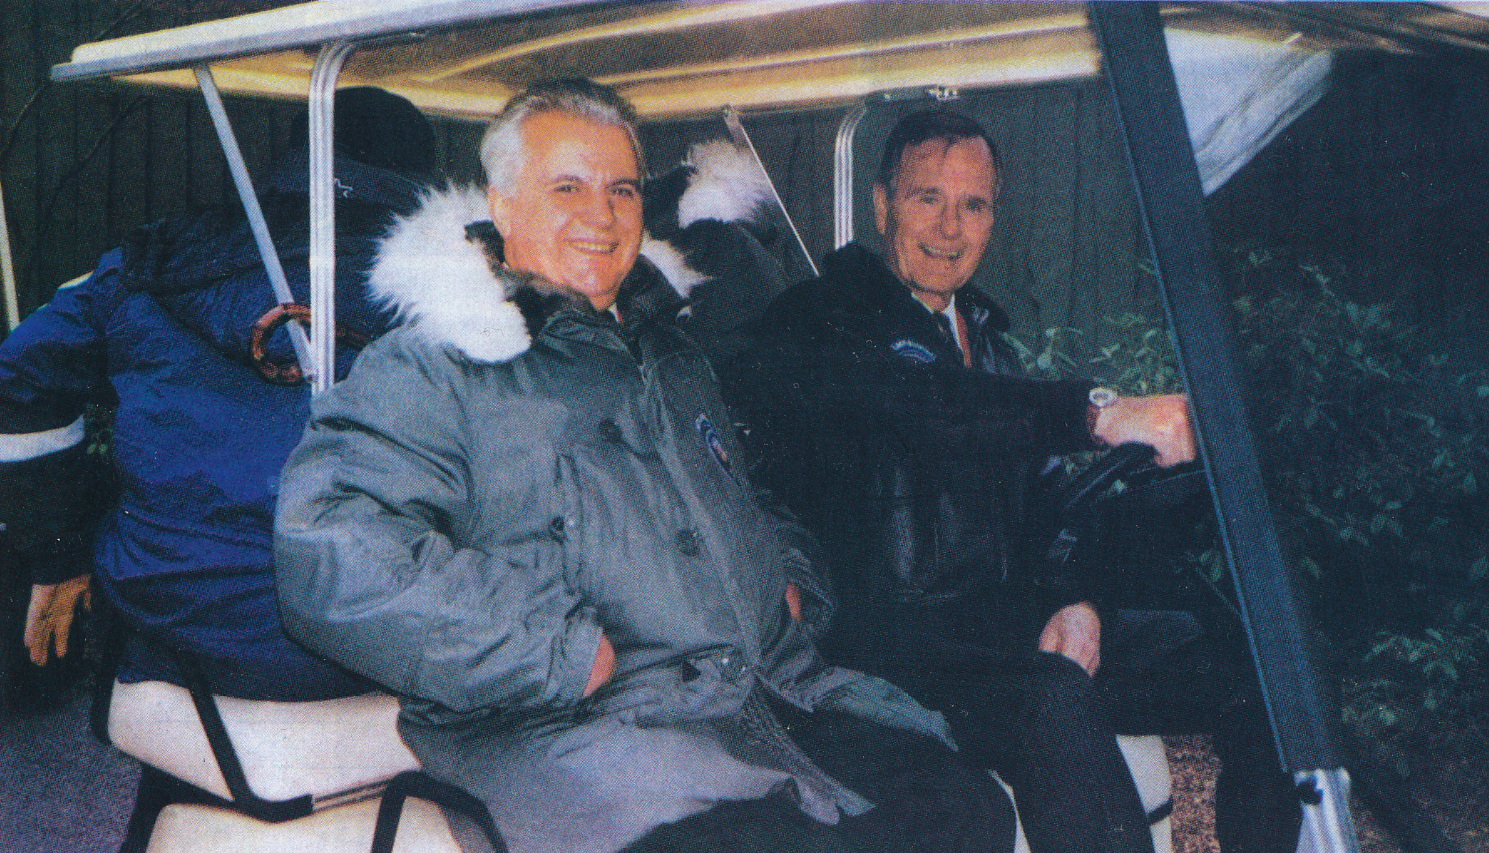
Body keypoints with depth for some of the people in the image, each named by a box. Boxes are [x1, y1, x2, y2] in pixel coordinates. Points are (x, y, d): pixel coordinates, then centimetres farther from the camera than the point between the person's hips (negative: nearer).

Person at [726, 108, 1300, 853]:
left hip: (1007, 624, 7)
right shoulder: (818, 323, -4)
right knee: (1051, 698, -36)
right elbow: (916, 403, -27)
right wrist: (1100, 415, -32)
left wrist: (1078, 601, 0)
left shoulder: (984, 334, 20)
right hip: (892, 646, -7)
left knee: (1238, 658, -8)